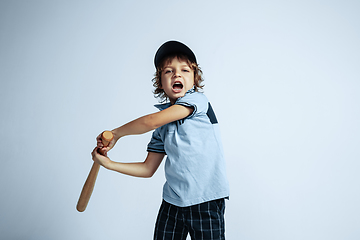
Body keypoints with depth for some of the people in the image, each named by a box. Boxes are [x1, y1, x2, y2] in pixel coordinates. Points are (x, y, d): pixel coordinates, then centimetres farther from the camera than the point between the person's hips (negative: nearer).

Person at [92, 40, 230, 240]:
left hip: (206, 200, -5)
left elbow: (152, 121, -17)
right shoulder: (163, 126, 9)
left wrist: (115, 134, -3)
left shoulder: (197, 99, -8)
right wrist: (109, 164, 6)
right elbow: (148, 169, 13)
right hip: (172, 202, 5)